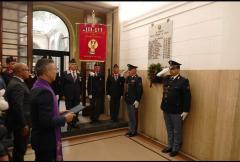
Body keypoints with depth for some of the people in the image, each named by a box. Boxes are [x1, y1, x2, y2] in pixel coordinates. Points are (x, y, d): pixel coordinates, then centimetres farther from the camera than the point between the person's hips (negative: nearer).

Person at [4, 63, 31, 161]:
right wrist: (24, 124, -21)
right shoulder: (17, 85, -22)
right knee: (20, 149, 5)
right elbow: (18, 107, -27)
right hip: (20, 123, -10)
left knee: (19, 148, 23)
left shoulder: (15, 82, 10)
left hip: (19, 122, 10)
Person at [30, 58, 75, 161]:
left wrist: (58, 114, 6)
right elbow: (47, 121, -30)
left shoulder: (37, 87, 5)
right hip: (46, 140, -9)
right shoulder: (44, 91, -26)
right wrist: (64, 118, -16)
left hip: (41, 138, 9)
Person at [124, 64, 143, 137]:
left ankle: (134, 131, 18)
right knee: (130, 117, 17)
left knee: (134, 117, 5)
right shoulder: (129, 78, 11)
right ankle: (130, 130, 29)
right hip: (128, 100, 8)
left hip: (134, 101, -7)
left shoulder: (138, 78, -12)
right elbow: (127, 88, 11)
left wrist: (137, 101, -20)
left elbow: (140, 91, -17)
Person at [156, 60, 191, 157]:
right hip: (166, 109, 6)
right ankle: (170, 146, 34)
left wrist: (185, 111, -15)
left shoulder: (183, 81, -11)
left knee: (176, 131, 11)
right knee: (169, 130, 19)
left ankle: (175, 149, 26)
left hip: (176, 111, -6)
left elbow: (187, 97, -13)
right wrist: (163, 72, 0)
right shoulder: (166, 78, 6)